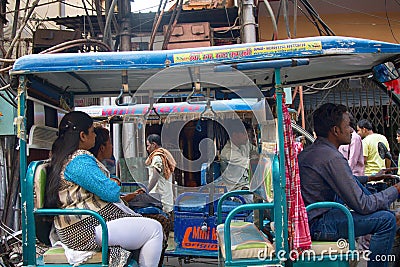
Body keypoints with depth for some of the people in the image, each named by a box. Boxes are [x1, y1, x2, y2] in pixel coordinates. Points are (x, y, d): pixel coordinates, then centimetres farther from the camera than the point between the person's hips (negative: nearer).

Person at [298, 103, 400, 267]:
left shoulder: (308, 151, 11)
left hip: (303, 218, 11)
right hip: (317, 226, -11)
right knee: (386, 220, -14)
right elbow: (362, 205, -18)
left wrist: (370, 178, 27)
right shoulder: (332, 158, -20)